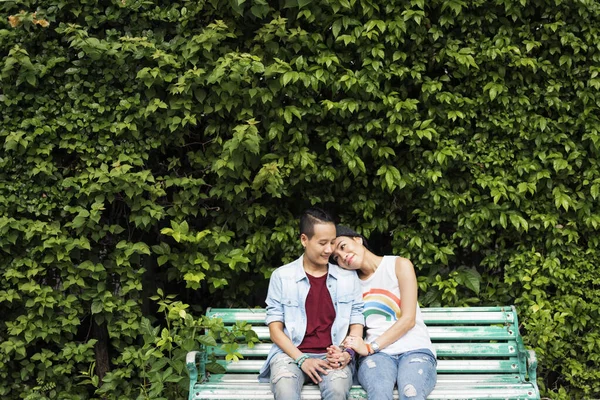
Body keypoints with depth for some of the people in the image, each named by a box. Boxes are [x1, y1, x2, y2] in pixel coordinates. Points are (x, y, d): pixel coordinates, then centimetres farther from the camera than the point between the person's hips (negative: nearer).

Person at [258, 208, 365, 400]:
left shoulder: (348, 276, 9)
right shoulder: (282, 276, 5)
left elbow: (356, 323, 11)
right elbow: (275, 328, 3)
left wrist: (347, 353, -10)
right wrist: (301, 359, -11)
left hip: (333, 355, 1)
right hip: (291, 353, -1)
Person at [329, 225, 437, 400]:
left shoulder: (399, 265, 6)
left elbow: (408, 319, -2)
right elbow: (353, 330, 11)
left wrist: (370, 347, -11)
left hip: (415, 350, -2)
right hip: (377, 355, 2)